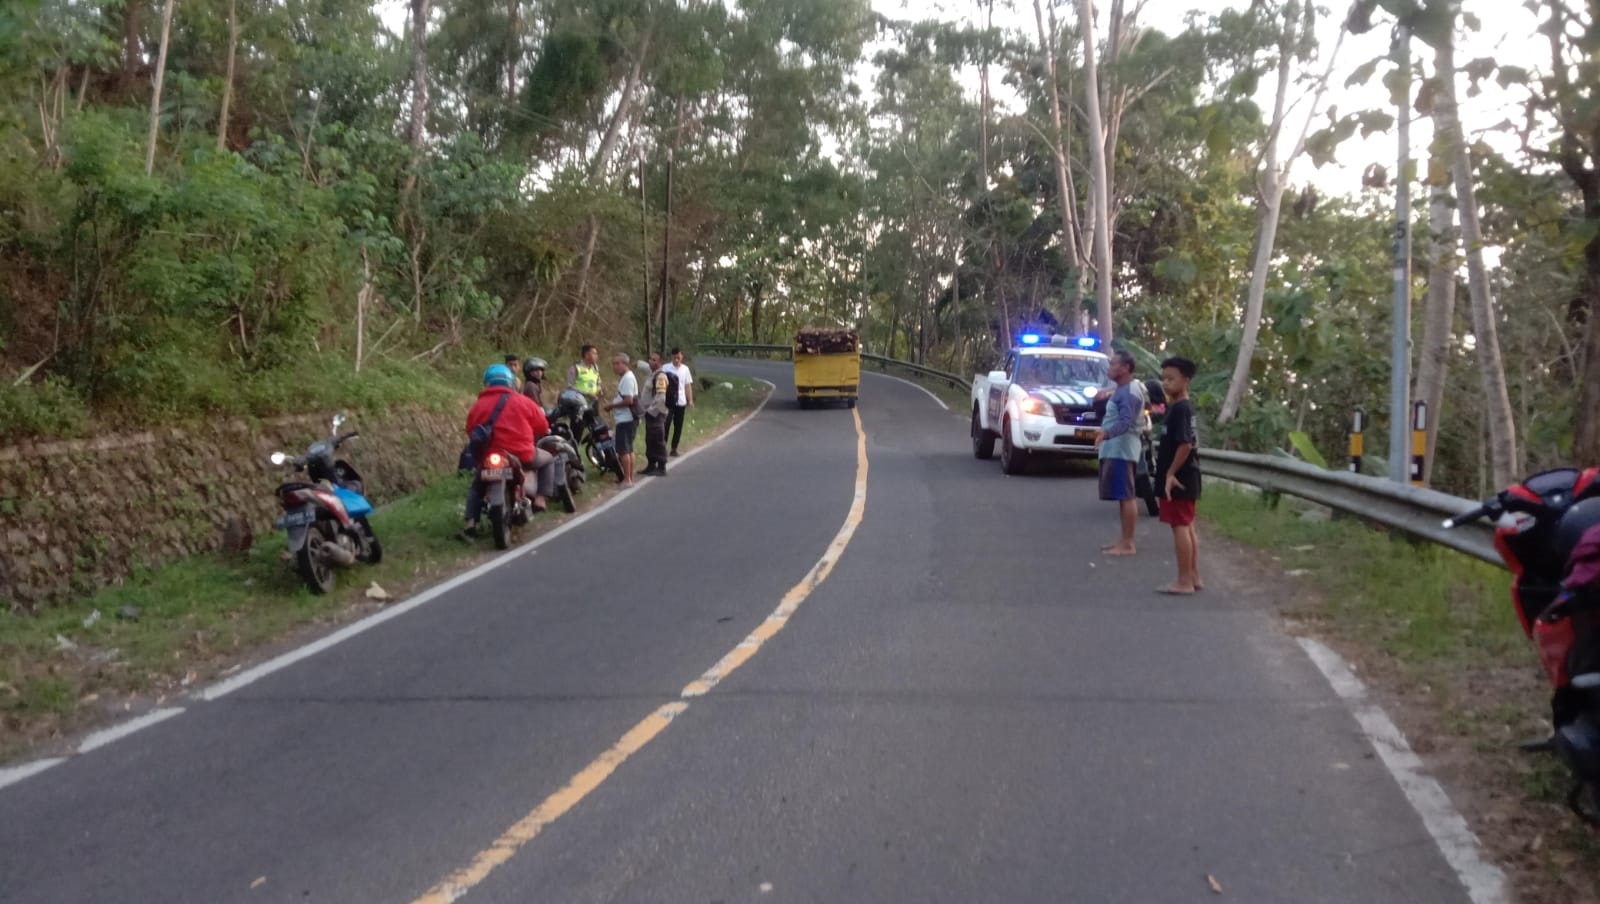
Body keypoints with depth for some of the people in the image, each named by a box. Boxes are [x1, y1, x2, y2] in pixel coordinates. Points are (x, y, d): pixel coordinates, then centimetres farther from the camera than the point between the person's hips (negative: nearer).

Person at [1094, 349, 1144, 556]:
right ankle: (1124, 541, 18)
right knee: (1123, 497, 13)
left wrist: (1105, 434, -40)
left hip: (1122, 451, -11)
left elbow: (1125, 421, -26)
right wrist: (1104, 436, 33)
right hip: (1114, 450, 11)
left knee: (1127, 497, -9)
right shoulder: (1120, 390, 19)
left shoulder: (1129, 392, -14)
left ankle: (1128, 544, -8)